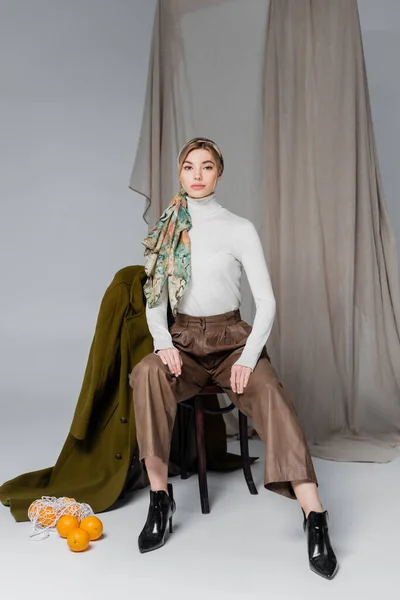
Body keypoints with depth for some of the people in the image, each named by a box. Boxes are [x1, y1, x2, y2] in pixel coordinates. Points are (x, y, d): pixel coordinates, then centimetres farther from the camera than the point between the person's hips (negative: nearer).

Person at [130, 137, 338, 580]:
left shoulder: (240, 229, 0)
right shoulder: (167, 230, 8)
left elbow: (266, 302, -5)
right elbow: (155, 300, 8)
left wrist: (248, 358, -18)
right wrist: (163, 342, -11)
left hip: (231, 338, -1)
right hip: (184, 340, 2)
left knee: (270, 394, -30)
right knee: (147, 374, -31)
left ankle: (314, 516, -33)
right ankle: (160, 497, -23)